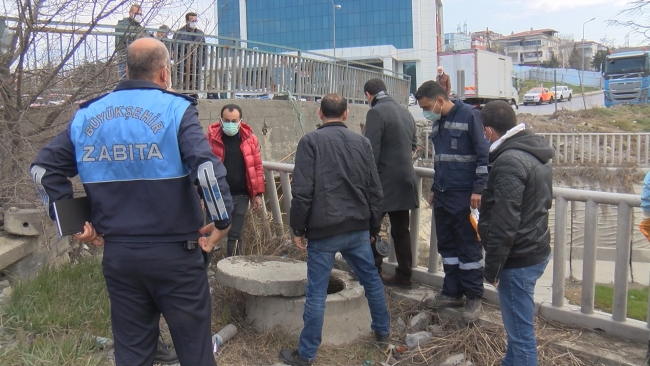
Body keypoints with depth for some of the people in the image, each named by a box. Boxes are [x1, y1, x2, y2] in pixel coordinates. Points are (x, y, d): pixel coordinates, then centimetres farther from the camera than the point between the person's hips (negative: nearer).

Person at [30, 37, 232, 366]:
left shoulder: (87, 116, 6)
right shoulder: (175, 109, -10)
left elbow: (44, 168, 9)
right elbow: (207, 167, -24)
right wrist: (222, 221, -12)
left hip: (117, 253, 5)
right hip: (175, 252, -4)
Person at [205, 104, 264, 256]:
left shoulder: (250, 139, 3)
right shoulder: (211, 137, -4)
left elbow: (257, 167, 5)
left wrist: (258, 193, 2)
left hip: (241, 195, 2)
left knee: (235, 235, 10)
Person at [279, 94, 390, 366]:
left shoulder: (310, 141, -5)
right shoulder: (362, 142, 7)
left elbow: (302, 191, -12)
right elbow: (375, 190, 8)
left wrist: (298, 228, -2)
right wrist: (373, 227, 18)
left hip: (323, 230, -4)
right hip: (358, 228, 4)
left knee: (316, 292, 2)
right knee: (371, 280, 21)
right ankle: (383, 332, 36)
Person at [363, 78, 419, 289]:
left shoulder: (376, 112, -12)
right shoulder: (405, 112, 13)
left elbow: (371, 151, -18)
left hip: (384, 181, -8)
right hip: (405, 180, 8)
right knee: (401, 230, 12)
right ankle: (404, 276, 17)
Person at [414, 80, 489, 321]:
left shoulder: (469, 115, -10)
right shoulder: (438, 123, 13)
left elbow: (483, 154, -13)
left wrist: (478, 189, -17)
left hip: (465, 195, -7)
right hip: (443, 194, 8)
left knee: (468, 246, 1)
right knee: (446, 245, 12)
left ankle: (473, 297, 12)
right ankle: (452, 292, 23)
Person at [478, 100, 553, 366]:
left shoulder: (509, 162, -21)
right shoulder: (536, 154, 9)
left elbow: (504, 224, -24)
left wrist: (492, 267, -15)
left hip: (518, 259, -10)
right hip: (537, 250, 10)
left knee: (521, 332, 1)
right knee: (517, 324, 24)